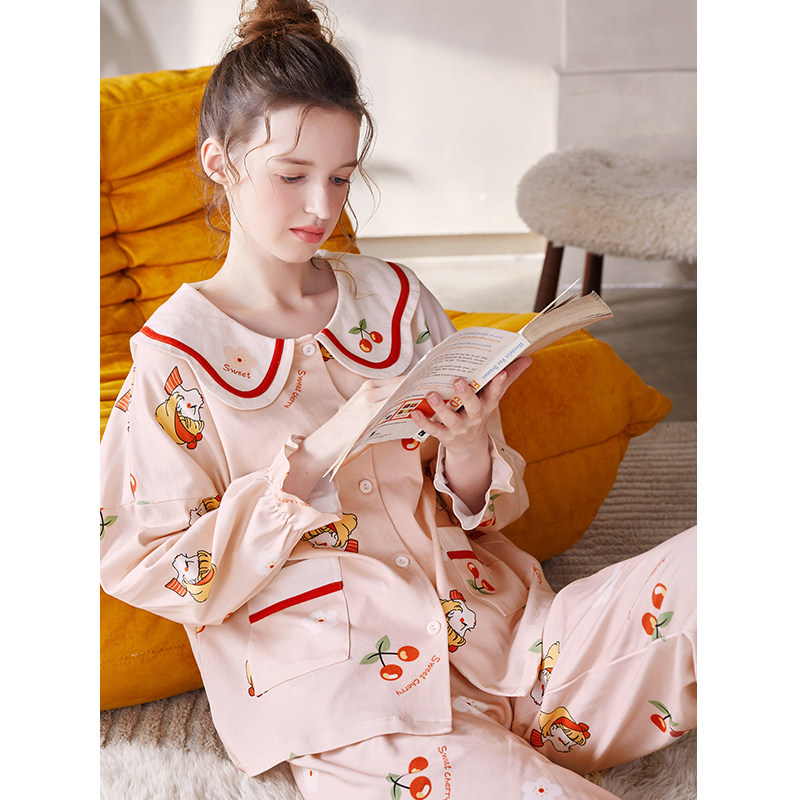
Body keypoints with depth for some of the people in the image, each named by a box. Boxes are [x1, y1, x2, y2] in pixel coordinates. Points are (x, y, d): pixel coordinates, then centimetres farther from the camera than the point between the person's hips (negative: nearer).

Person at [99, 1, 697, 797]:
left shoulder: (393, 295, 9)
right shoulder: (178, 352, -1)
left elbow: (478, 515, 13)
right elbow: (155, 572, -6)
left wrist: (469, 443, -11)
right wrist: (319, 456, -16)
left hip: (502, 632, 4)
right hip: (350, 700, -4)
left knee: (698, 567, -20)